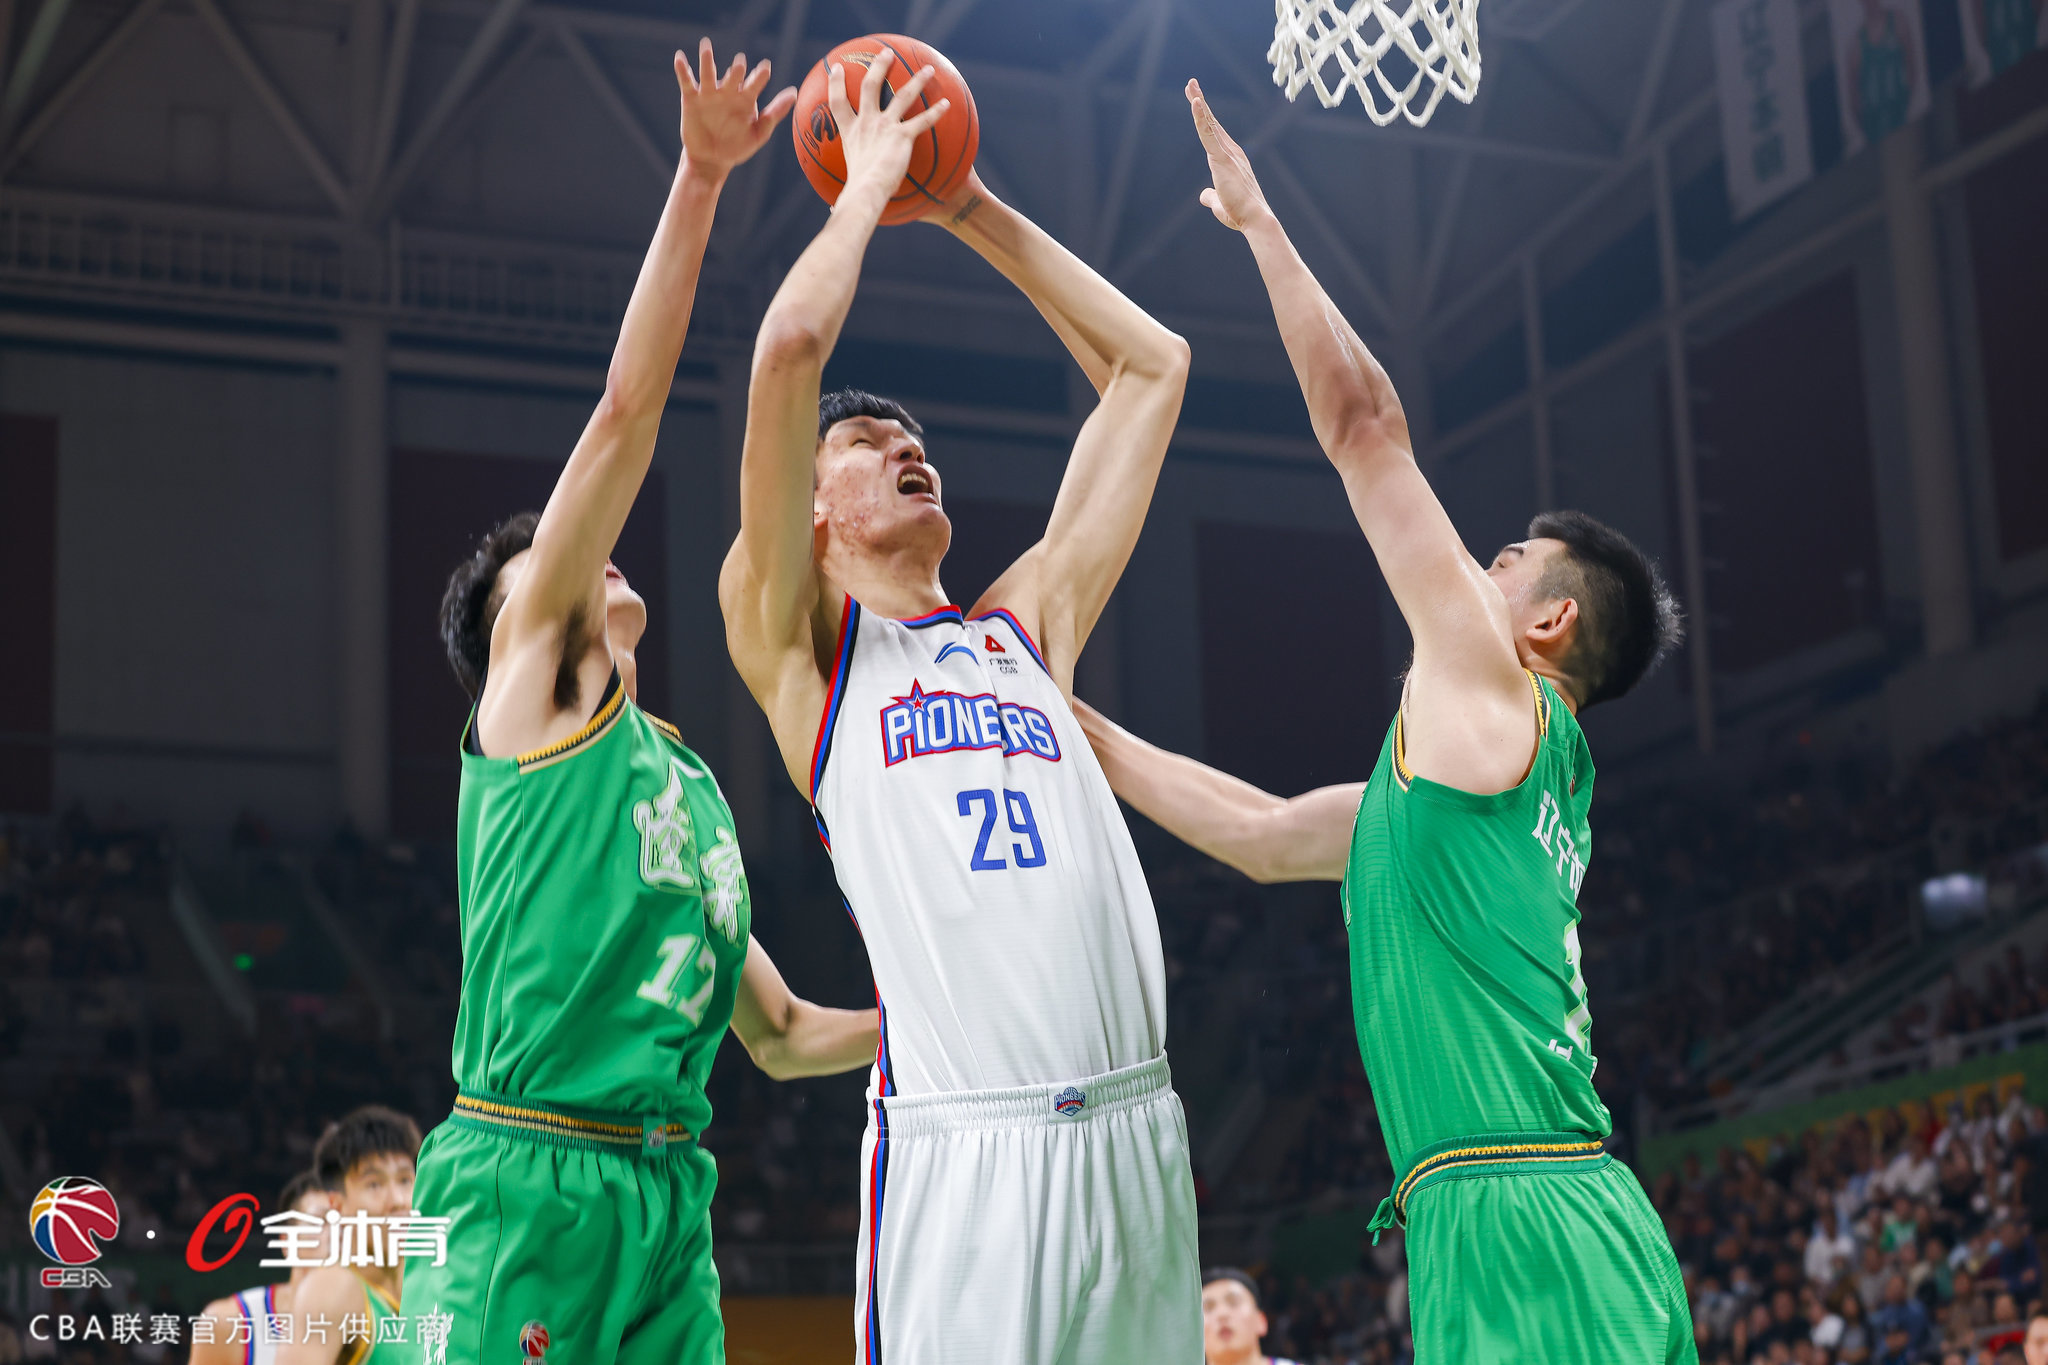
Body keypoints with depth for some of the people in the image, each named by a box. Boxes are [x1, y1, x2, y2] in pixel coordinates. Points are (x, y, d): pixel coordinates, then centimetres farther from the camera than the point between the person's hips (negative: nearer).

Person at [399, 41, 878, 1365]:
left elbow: (781, 1033, 29)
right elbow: (625, 418, -3)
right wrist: (698, 183, -5)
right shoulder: (531, 687, 5)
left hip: (671, 1204, 7)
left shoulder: (690, 782, 23)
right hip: (524, 1184, -7)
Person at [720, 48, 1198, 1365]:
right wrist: (869, 182, 10)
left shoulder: (1028, 622, 22)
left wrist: (975, 210, 27)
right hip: (960, 1145, -5)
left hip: (1137, 1123, 5)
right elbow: (789, 351, -4)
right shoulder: (799, 647, 9)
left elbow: (1151, 364, 26)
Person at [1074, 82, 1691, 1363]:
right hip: (1511, 1224, 9)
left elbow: (1367, 422, -1)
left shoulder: (1497, 701, 0)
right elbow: (1259, 831, 34)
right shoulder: (1470, 760, 25)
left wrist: (1258, 220, 6)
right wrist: (1065, 718, 36)